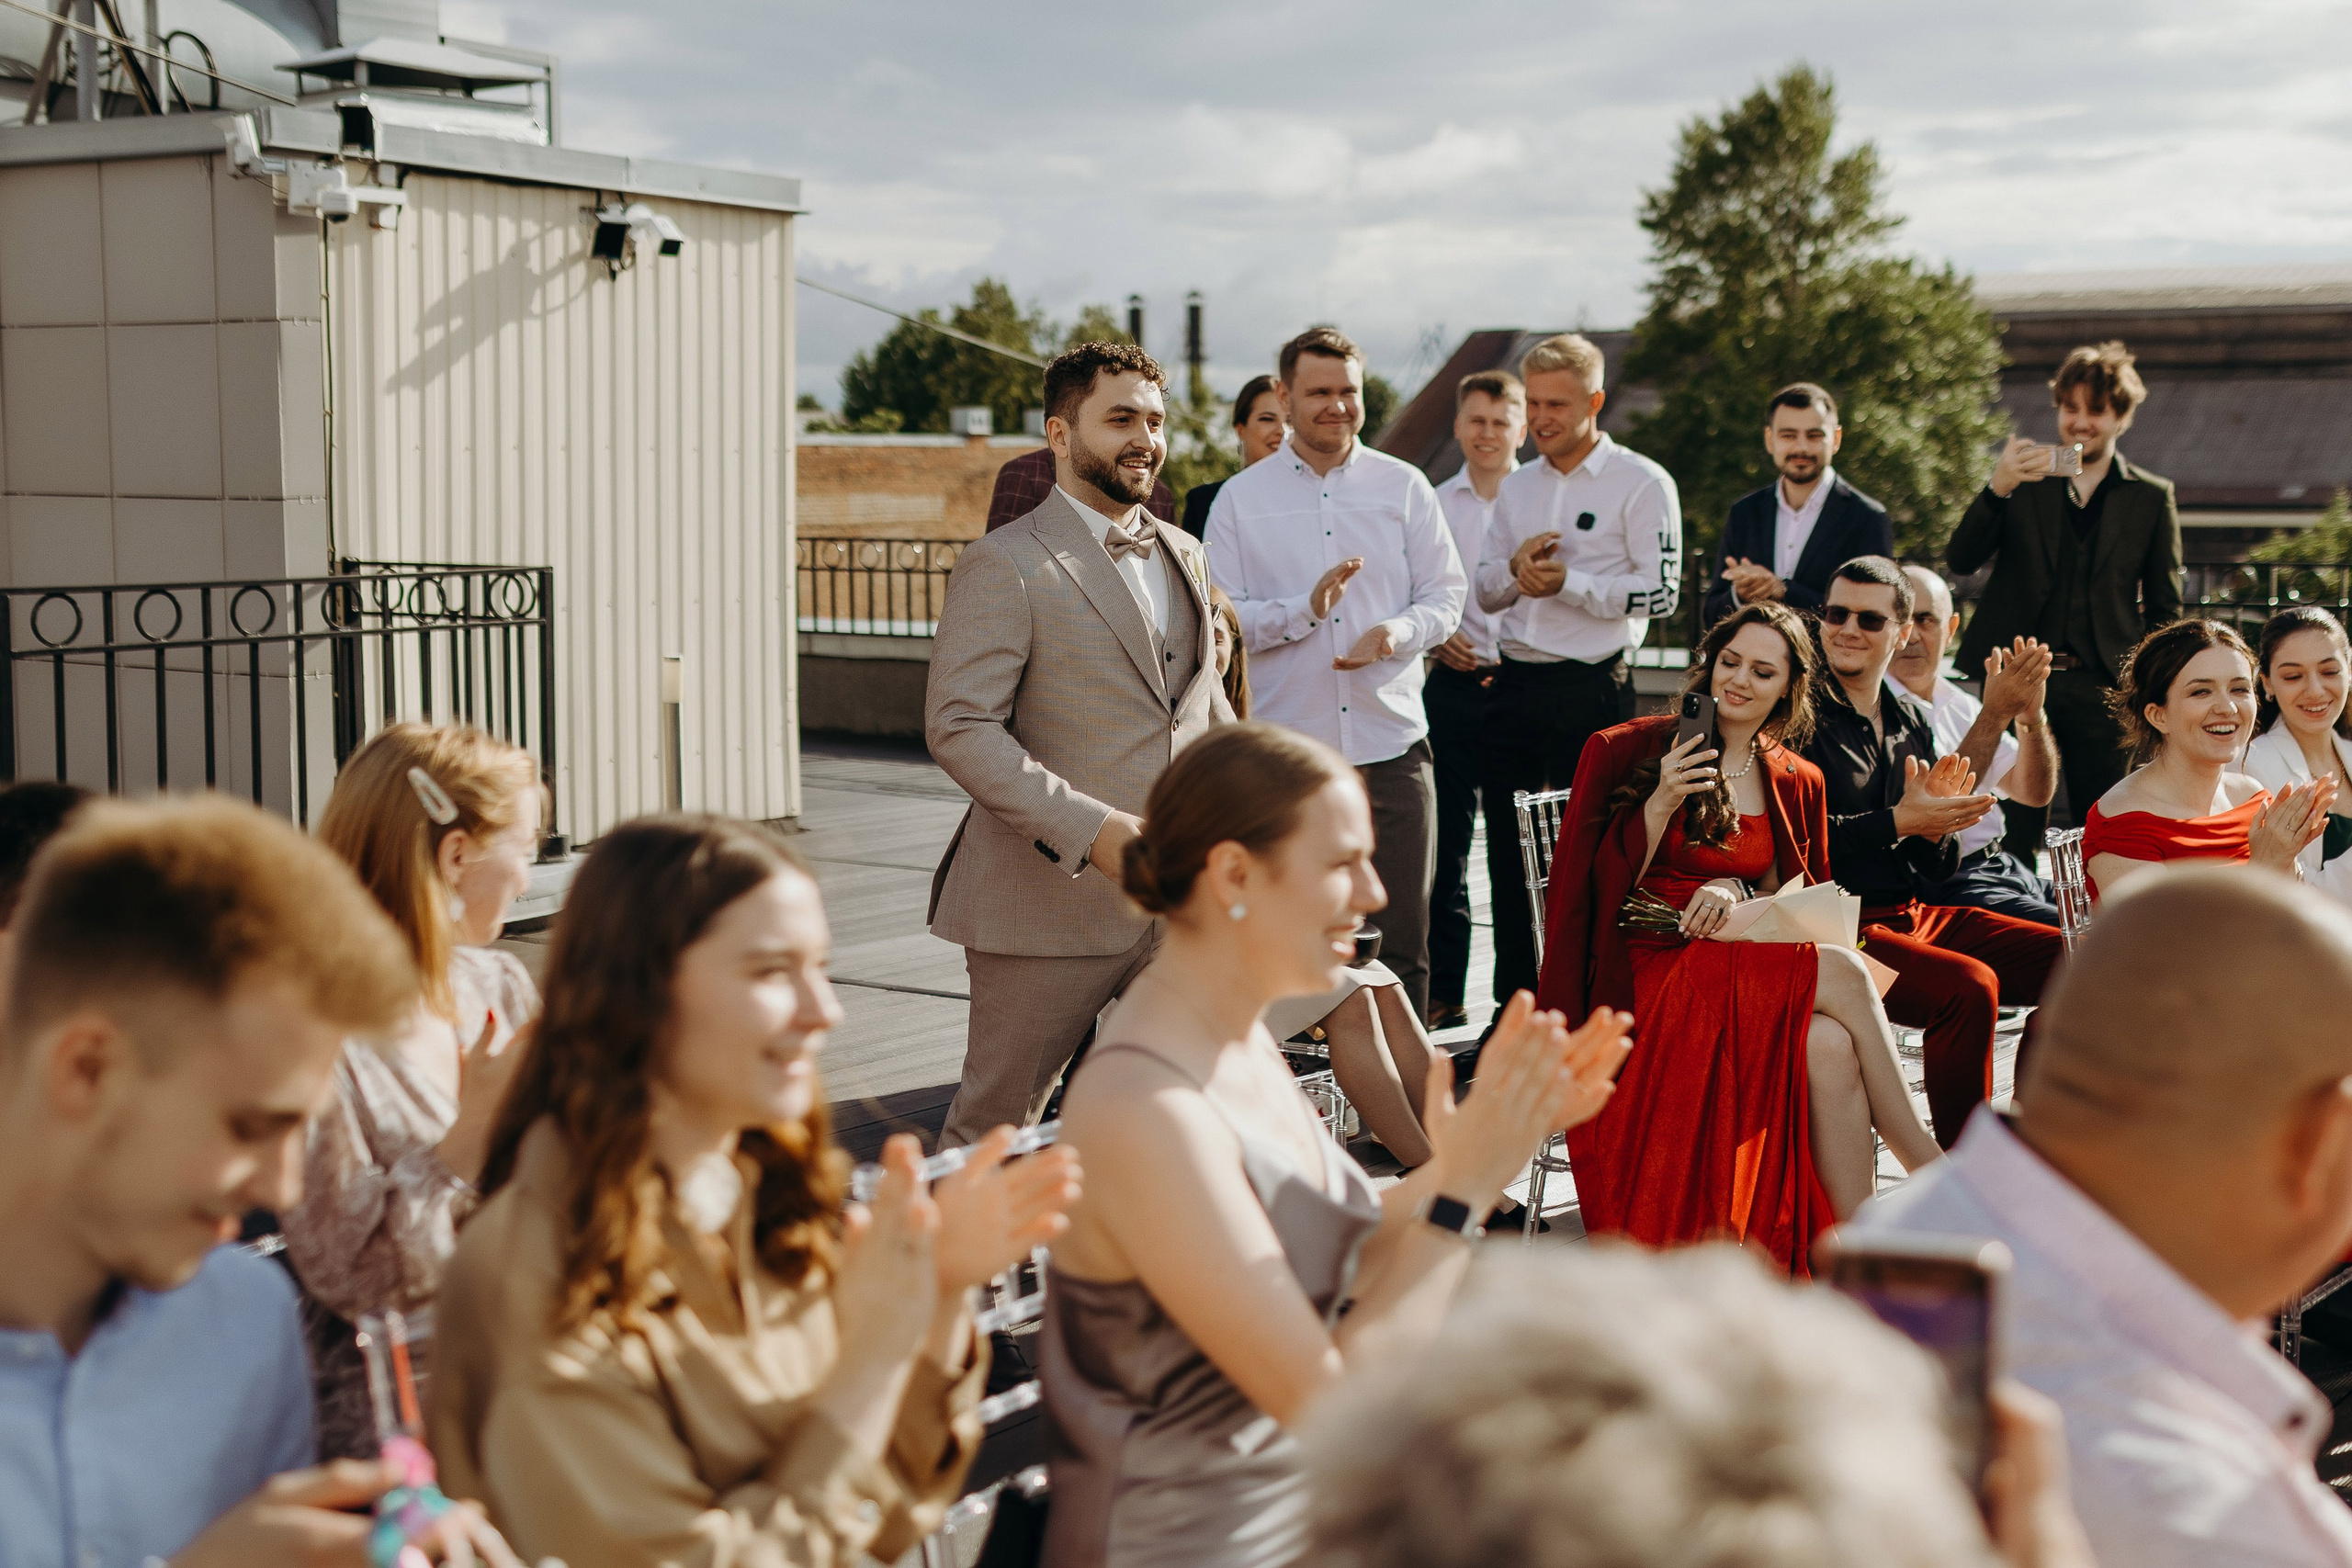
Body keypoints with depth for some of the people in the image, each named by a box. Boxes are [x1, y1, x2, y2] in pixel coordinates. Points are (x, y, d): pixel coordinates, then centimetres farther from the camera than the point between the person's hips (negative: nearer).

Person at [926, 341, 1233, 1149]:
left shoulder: (1182, 554, 15)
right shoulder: (1003, 565, -9)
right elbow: (960, 727, -17)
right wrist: (1091, 829, -25)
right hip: (1050, 903, -6)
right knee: (994, 1124, 4)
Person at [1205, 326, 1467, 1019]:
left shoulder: (1404, 487, 10)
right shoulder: (1240, 499, 6)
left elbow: (1446, 595, 8)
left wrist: (1396, 633, -13)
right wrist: (1304, 610, -15)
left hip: (1391, 744, 1)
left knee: (1400, 943, 3)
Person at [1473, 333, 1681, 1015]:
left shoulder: (1642, 483, -3)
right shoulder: (1517, 488, 16)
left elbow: (1661, 590, -10)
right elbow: (1484, 592, 18)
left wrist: (1567, 582, -16)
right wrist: (1516, 569, -4)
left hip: (1590, 688, -6)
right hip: (1514, 684, 6)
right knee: (1508, 856, 9)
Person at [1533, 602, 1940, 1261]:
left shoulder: (1796, 784, 14)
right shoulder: (1623, 752, 1)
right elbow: (1597, 888, -2)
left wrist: (1736, 890, -3)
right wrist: (1661, 805, -15)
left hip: (1748, 962, 4)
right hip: (1646, 974, -4)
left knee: (1830, 1046, -32)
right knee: (1843, 972, -29)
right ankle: (1930, 1173, -20)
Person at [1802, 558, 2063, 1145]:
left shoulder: (1912, 725, 16)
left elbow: (1938, 871, 16)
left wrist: (1937, 823, -6)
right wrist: (1898, 822, -17)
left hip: (1914, 916, 8)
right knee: (1969, 985, -30)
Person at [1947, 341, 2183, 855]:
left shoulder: (2152, 498, 10)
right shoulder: (2024, 479, 10)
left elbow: (2165, 610, 13)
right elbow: (1960, 561, -1)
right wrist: (1998, 488, -16)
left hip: (2101, 686, 0)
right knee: (2014, 831, -3)